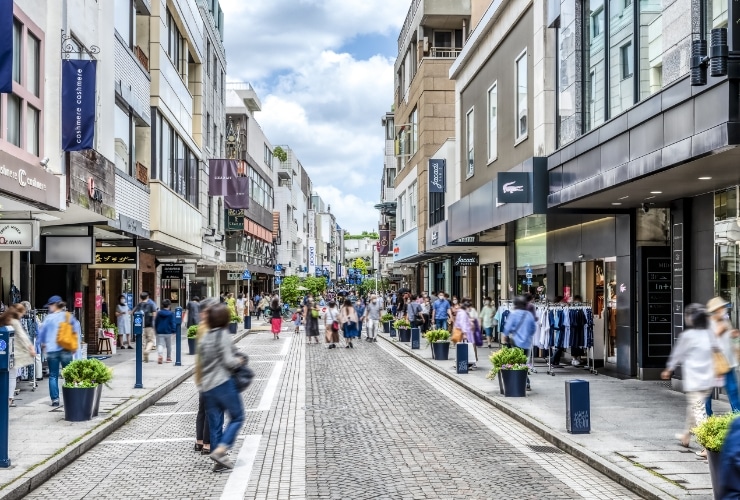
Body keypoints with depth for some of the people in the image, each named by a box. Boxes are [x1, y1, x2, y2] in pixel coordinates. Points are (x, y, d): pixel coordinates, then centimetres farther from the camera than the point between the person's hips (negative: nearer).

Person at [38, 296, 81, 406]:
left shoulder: (49, 317, -3)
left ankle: (55, 399, 3)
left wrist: (42, 344, 18)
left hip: (52, 350, -2)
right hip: (66, 349, 2)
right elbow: (76, 330, 5)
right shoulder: (69, 316, 3)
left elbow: (42, 331, 3)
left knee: (53, 376, 6)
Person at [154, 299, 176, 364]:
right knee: (169, 346, 13)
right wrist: (173, 330, -1)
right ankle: (169, 358, 23)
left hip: (160, 332, 1)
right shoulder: (171, 314, -7)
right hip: (168, 332, -1)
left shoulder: (159, 313, 2)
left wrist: (156, 330, 18)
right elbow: (172, 323, -9)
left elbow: (155, 322, 8)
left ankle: (159, 356, -26)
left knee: (160, 345, -1)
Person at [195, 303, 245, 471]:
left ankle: (220, 458, 12)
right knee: (237, 417, 5)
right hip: (224, 383, -7)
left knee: (215, 424, 10)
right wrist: (239, 360, 3)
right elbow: (228, 361, -14)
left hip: (207, 386, 7)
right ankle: (220, 450, -9)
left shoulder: (204, 337, 12)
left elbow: (201, 362, 16)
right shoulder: (223, 335, -10)